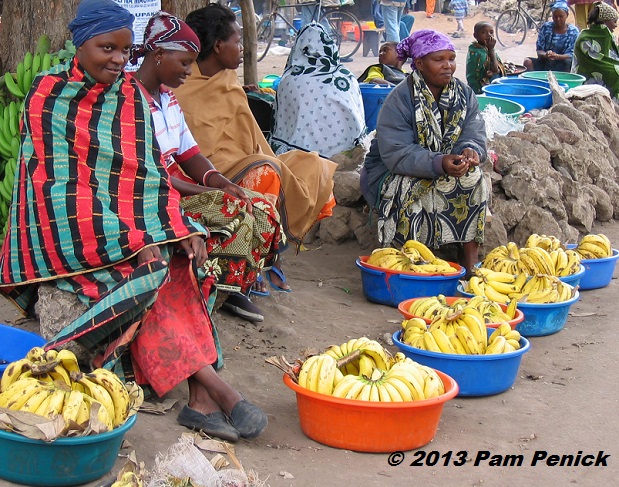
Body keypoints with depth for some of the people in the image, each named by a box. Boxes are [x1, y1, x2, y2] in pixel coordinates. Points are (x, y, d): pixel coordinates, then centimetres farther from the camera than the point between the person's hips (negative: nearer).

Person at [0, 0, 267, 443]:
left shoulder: (132, 96, 10)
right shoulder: (49, 94, -7)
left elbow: (150, 172, 8)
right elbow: (57, 179, -14)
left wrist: (181, 231, -11)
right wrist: (131, 239, -22)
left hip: (131, 223, 5)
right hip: (69, 227, -5)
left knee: (179, 261, -25)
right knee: (146, 272, -30)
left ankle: (201, 400, -33)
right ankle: (214, 387, -30)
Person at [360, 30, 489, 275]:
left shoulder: (464, 94, 2)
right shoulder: (400, 99, -17)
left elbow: (474, 135, -6)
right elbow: (396, 153, -26)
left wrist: (470, 151, -33)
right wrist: (440, 163, -40)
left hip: (447, 169, 5)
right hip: (391, 173, -5)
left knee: (473, 178, -24)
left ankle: (470, 257, -21)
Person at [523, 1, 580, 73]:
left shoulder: (573, 31, -2)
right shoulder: (545, 27, 2)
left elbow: (571, 55, -10)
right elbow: (539, 50, -1)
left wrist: (557, 56, -32)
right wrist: (545, 55, -27)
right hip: (545, 63, 2)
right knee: (527, 62, -24)